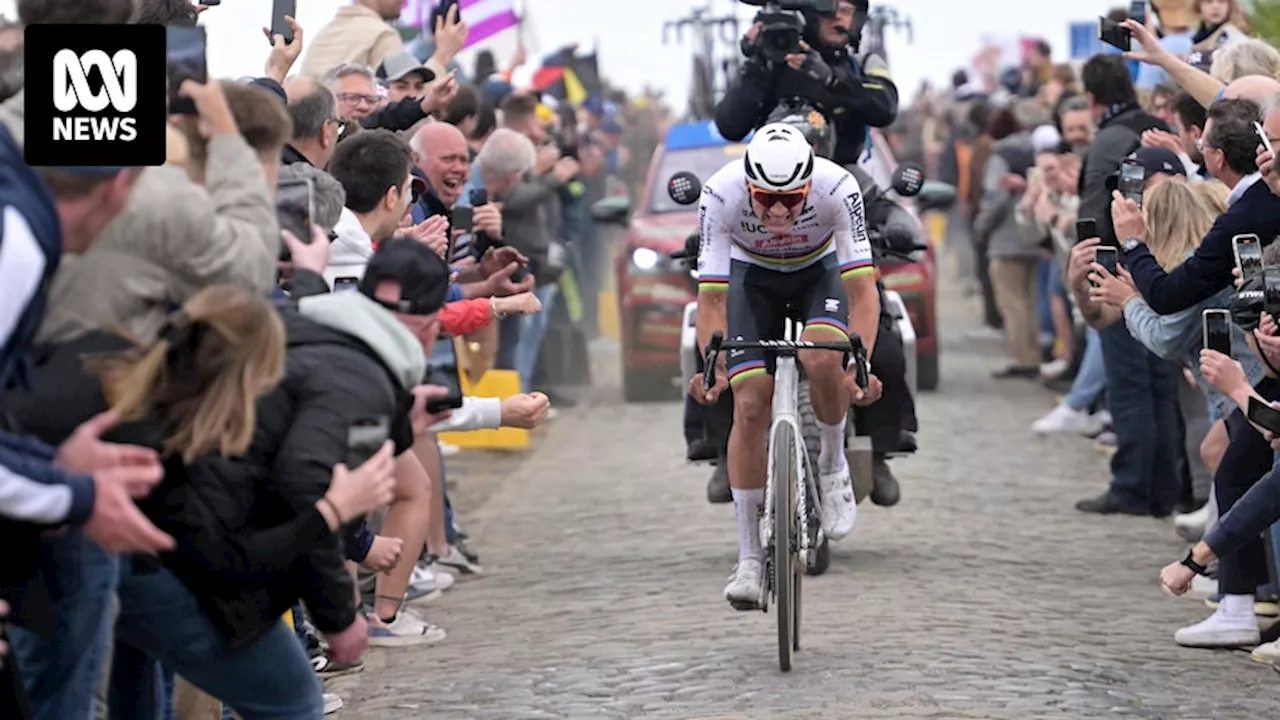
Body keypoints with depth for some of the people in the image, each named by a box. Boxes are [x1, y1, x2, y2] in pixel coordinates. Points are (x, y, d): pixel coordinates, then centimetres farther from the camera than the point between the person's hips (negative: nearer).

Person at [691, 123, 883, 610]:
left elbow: (861, 289, -33)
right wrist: (713, 366, -45)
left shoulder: (838, 188, -35)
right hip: (752, 275, 1)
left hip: (821, 271, -1)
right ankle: (749, 557, -2)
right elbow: (711, 296, -30)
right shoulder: (721, 195, -33)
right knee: (749, 407, -12)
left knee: (822, 360, -32)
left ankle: (833, 465, -2)